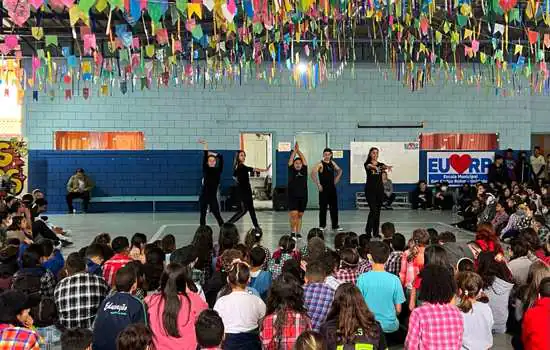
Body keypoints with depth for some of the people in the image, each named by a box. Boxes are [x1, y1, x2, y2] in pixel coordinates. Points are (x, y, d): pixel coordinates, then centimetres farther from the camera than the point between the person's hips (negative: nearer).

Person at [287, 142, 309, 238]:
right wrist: (294, 150, 3)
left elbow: (304, 160, 5)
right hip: (292, 197, -2)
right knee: (293, 214, -12)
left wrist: (298, 150, 8)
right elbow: (290, 160, -1)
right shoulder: (291, 171, 3)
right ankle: (292, 231, 3)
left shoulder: (304, 171, 7)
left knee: (300, 216, 9)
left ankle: (298, 233, 17)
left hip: (303, 197, 3)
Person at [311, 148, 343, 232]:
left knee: (334, 208, 7)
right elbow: (313, 174, -22)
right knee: (323, 208, 1)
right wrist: (318, 185, -19)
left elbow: (339, 170, 27)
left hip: (332, 188, 6)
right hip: (324, 189, -6)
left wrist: (336, 179, 14)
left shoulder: (332, 163, 9)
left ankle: (335, 225, 15)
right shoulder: (320, 164, -10)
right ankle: (322, 225, 11)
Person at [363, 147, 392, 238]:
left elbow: (384, 166, -16)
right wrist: (374, 167, -53)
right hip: (370, 190, -5)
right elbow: (369, 166, -27)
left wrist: (387, 167, -42)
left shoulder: (380, 164, 9)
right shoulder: (367, 164, -2)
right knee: (373, 210, -13)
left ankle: (376, 232, 13)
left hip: (379, 189, 5)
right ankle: (368, 230, -2)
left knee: (378, 211, 7)